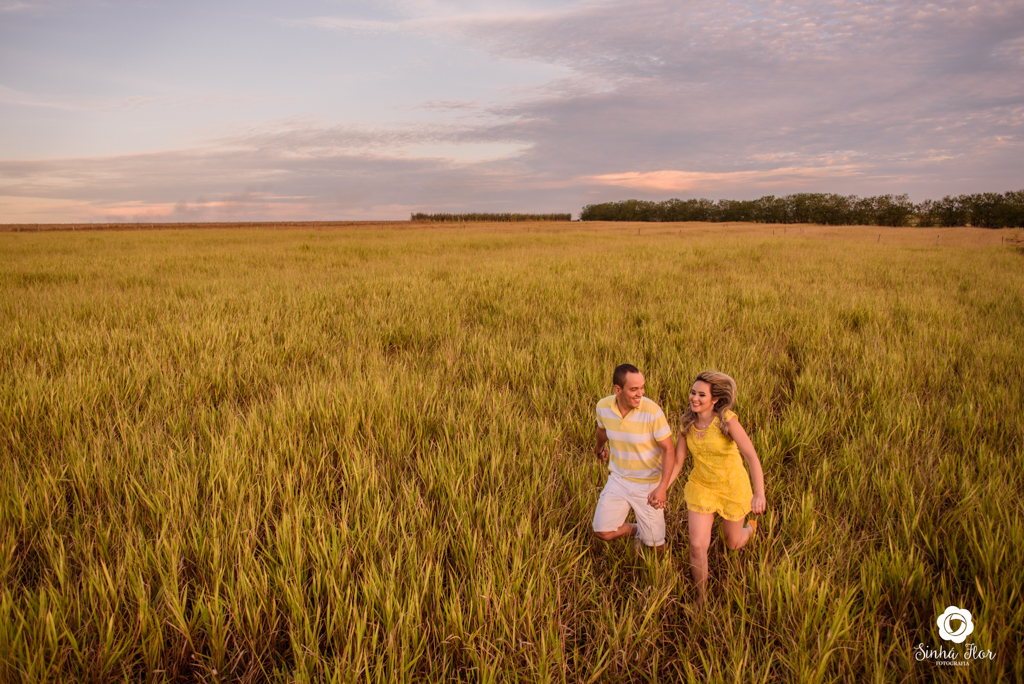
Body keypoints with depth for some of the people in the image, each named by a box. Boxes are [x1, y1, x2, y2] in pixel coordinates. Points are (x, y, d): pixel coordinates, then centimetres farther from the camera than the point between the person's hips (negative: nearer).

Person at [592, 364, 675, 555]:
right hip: (618, 479, 3)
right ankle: (637, 530, 27)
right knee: (603, 532, -4)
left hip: (648, 484, -3)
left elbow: (668, 450, -17)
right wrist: (599, 448, 34)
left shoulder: (652, 412, -24)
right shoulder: (603, 407, -12)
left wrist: (662, 487, -29)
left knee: (654, 544, 4)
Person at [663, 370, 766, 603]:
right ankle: (701, 598, 17)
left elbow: (752, 457, -34)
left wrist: (759, 494, -46)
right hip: (701, 487, 3)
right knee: (697, 546, -8)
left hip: (732, 488, -3)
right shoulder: (687, 423, -11)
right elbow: (677, 462, -5)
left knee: (733, 544, 19)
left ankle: (750, 528, 56)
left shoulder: (727, 420, -26)